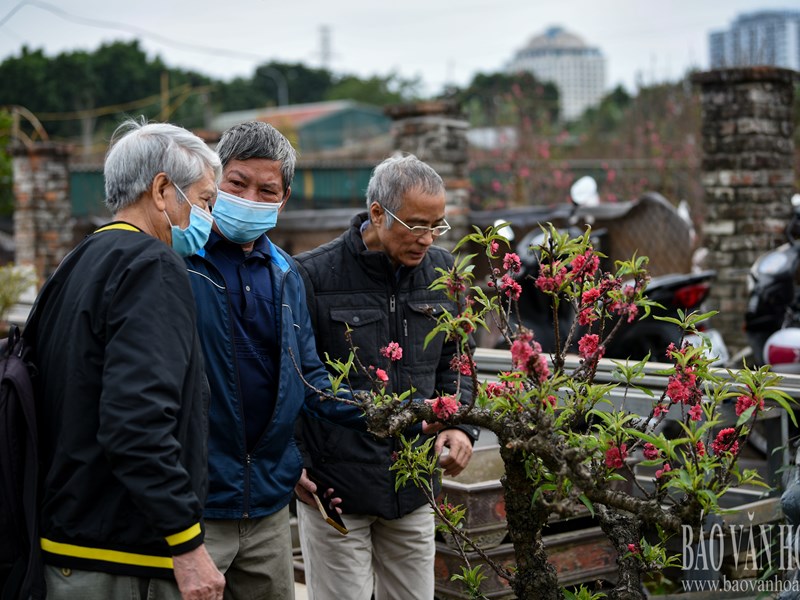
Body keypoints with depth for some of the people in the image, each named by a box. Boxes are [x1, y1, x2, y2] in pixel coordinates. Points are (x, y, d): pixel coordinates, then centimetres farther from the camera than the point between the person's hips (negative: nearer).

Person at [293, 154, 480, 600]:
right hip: (334, 489, -5)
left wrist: (460, 426, -1)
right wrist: (296, 463, -10)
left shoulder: (441, 271, 6)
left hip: (413, 489, 5)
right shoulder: (313, 275, -11)